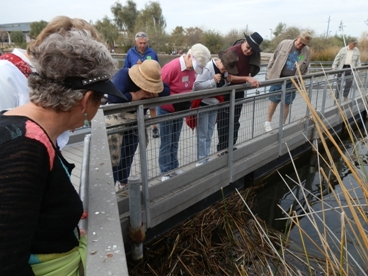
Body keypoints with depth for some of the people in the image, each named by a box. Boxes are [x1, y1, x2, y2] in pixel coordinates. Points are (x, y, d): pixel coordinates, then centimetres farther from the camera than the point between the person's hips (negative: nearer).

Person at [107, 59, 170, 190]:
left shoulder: (152, 80, -4)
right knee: (113, 159, -3)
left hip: (135, 123, 7)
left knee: (128, 156, 20)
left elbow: (167, 91, -2)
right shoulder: (123, 75, -24)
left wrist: (154, 93, -21)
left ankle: (123, 183, 40)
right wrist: (136, 95, -30)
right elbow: (113, 96, -39)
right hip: (115, 122, -6)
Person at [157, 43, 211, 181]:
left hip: (179, 110, 7)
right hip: (166, 110, -6)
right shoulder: (172, 67, -25)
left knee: (175, 142, 15)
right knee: (166, 143, 2)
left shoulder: (192, 69, -2)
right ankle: (165, 173, 13)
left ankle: (174, 168, 28)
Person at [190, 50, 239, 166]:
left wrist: (226, 81, -4)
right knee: (202, 134, 1)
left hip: (214, 104, 7)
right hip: (203, 105, -7)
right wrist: (213, 81, -30)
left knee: (209, 134, 14)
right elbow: (197, 86, -26)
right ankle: (201, 160, 11)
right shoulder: (208, 68, -21)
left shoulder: (224, 70, 2)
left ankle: (206, 158, 25)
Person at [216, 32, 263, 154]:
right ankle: (222, 150, 12)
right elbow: (228, 77, -27)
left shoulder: (254, 55, -4)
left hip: (239, 91, 7)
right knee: (224, 124, 0)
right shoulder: (232, 52, -23)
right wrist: (247, 79, -34)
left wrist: (251, 81, -10)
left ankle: (231, 148, 27)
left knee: (235, 123, 14)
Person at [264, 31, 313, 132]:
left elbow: (304, 70, 8)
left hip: (292, 82, 1)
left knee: (286, 103, 7)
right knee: (274, 101, 6)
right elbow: (273, 58, 1)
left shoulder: (307, 52, -1)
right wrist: (269, 73, 0)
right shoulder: (284, 43, -6)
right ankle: (268, 122, 23)